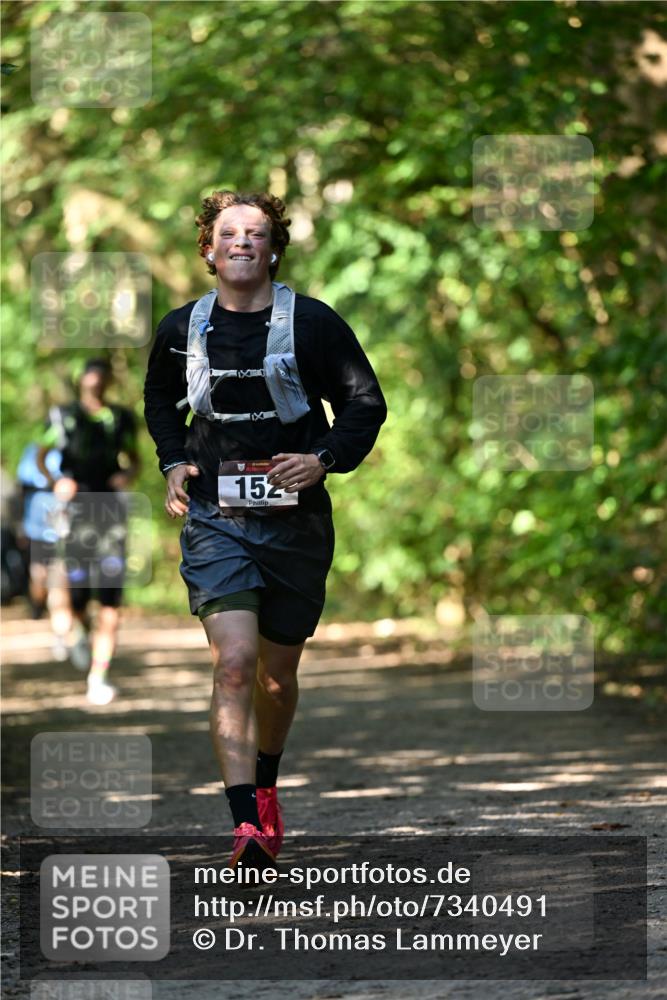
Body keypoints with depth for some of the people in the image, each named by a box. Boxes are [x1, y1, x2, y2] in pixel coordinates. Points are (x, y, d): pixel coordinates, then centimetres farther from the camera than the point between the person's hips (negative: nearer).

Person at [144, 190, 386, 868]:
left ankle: (264, 786, 41)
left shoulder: (313, 323, -2)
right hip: (215, 521, -1)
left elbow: (365, 403, 4)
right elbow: (160, 401, 23)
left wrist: (324, 458, -13)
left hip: (295, 519, 1)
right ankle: (247, 828, -23)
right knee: (234, 662, -18)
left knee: (278, 672, 13)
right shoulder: (182, 329, 4)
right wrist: (173, 461, 6)